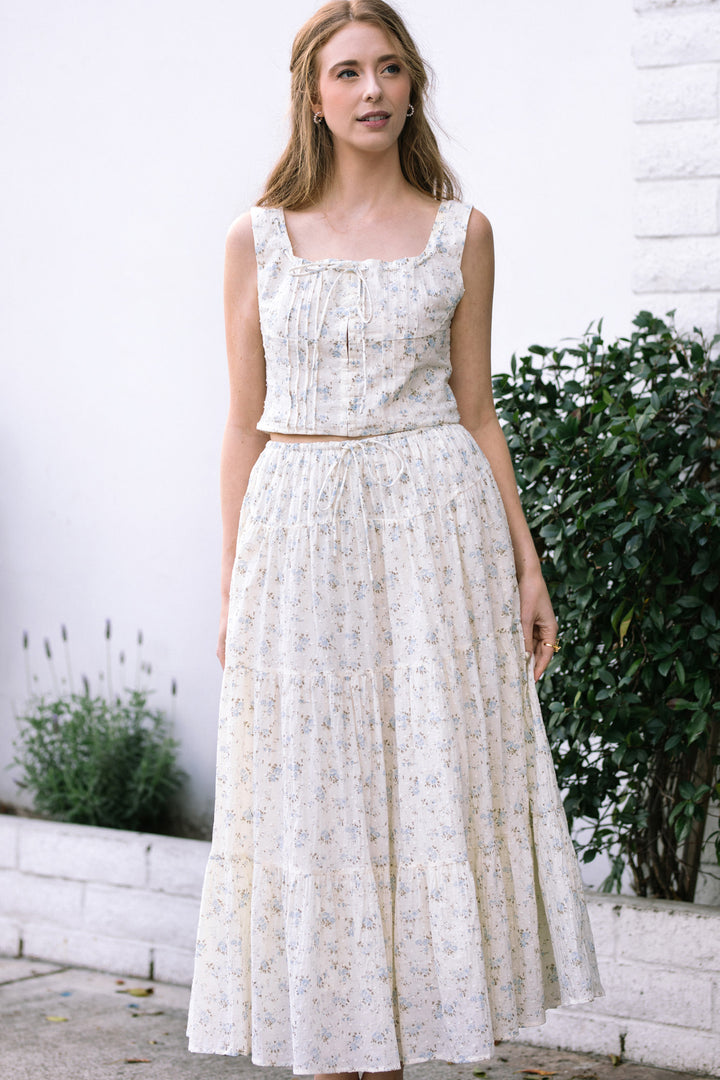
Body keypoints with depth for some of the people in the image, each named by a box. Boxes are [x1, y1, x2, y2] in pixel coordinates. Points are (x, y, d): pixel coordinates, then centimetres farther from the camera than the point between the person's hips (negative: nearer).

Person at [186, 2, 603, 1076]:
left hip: (437, 529, 0)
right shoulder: (260, 239, 5)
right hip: (302, 537, 0)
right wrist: (232, 589, 3)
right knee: (310, 805, 2)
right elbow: (246, 425, 6)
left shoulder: (460, 233, 6)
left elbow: (478, 414, 9)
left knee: (431, 792, 1)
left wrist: (526, 565, 5)